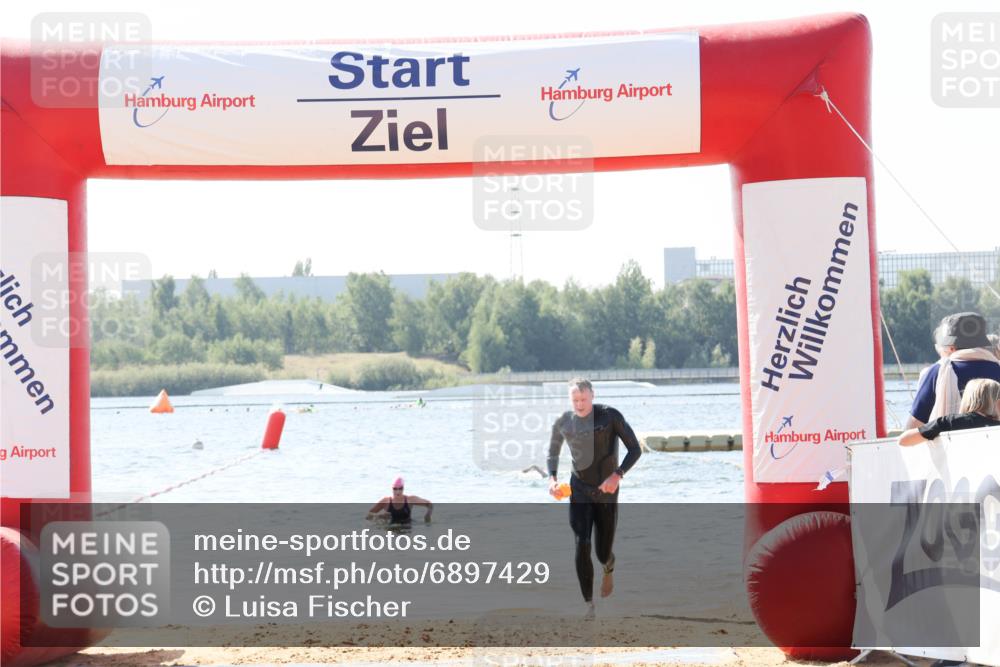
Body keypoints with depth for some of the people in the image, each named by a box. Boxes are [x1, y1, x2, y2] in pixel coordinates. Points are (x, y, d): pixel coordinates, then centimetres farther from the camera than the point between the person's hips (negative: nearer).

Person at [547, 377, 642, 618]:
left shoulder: (610, 416, -12)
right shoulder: (563, 422, -2)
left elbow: (635, 449, -10)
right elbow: (553, 452, 16)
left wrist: (618, 474, -25)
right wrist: (552, 478, -4)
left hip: (607, 492, -1)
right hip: (579, 490, 1)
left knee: (603, 553, 6)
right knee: (582, 546, -18)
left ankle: (609, 570, 46)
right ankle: (589, 605, -14)